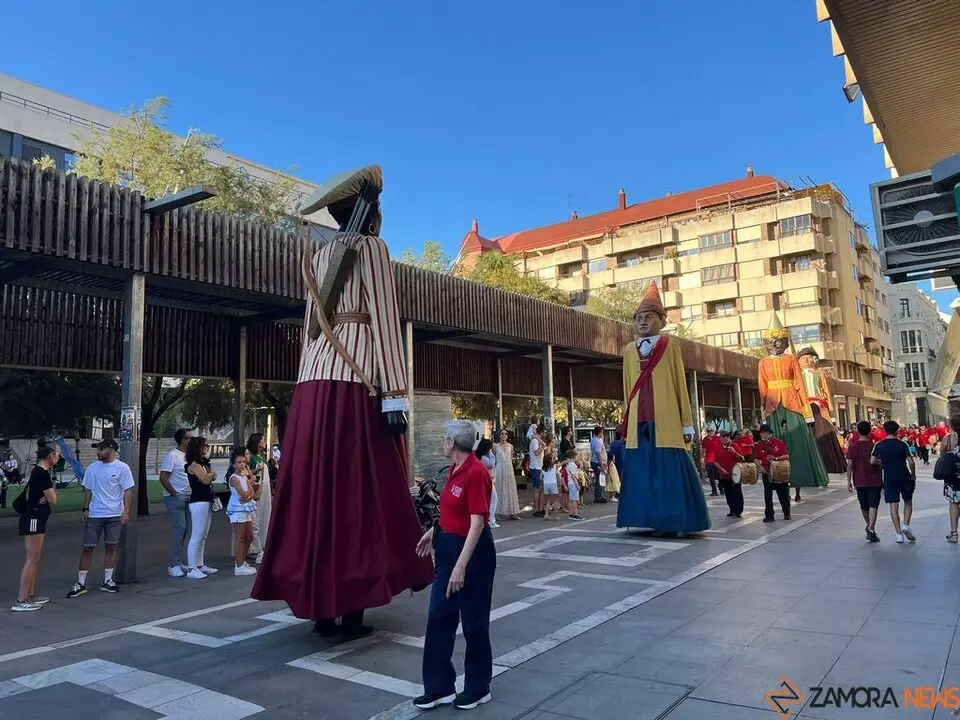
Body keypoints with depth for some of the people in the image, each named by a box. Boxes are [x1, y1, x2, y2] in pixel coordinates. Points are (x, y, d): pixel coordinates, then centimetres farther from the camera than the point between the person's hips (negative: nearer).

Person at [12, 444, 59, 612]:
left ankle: (31, 594, 23)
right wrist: (51, 495, 4)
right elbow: (53, 500, -17)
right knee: (32, 559, -8)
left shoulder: (40, 471, 13)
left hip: (35, 518, 10)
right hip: (34, 518, -10)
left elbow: (51, 496, 14)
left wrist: (50, 495, -8)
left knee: (37, 558, 15)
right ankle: (21, 601, -6)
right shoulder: (42, 474, -18)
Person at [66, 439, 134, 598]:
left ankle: (107, 581, 17)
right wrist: (85, 509, 5)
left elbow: (128, 491, -7)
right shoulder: (92, 468, 5)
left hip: (114, 515, -2)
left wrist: (126, 511, -15)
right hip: (94, 515, 2)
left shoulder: (122, 468, -6)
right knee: (88, 548, 1)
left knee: (110, 547, 7)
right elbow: (88, 490, 12)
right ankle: (80, 584, 9)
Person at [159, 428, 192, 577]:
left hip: (188, 497, 8)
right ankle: (174, 565, -5)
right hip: (175, 497, -8)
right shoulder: (172, 455, -11)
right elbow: (163, 478, -15)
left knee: (184, 528, 8)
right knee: (179, 528, -11)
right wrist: (175, 494, -14)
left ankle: (176, 562, 17)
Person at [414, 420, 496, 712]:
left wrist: (461, 566, -26)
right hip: (448, 547, 9)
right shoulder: (455, 469, 6)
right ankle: (440, 687, 23)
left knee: (473, 621, 7)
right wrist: (434, 532, 26)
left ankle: (478, 688, 24)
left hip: (473, 551, -9)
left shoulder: (476, 472, -21)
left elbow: (477, 524, -24)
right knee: (439, 617, 11)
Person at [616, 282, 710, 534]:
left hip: (665, 419, -3)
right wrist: (625, 423, 13)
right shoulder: (630, 349, 13)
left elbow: (680, 384, 3)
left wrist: (687, 424, 0)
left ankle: (675, 521, 6)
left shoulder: (669, 344, 4)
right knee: (644, 470, 3)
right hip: (639, 421, 3)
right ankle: (654, 521, 11)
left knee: (669, 470, -4)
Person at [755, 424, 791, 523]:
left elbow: (786, 456, -6)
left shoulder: (779, 442, -5)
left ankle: (787, 514, 25)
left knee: (783, 493, 8)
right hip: (766, 473, 1)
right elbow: (756, 459, 8)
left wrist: (775, 458, -21)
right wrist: (760, 466, -9)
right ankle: (769, 515, 8)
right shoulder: (758, 445, 2)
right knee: (768, 495, 1)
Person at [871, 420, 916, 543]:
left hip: (889, 479, 0)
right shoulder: (902, 445, -5)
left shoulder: (879, 445, -3)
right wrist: (913, 476, 5)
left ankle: (898, 533, 2)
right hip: (904, 477, 0)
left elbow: (872, 461, -9)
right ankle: (906, 525, 3)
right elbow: (911, 462, -9)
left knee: (893, 506, 3)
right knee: (908, 502, 19)